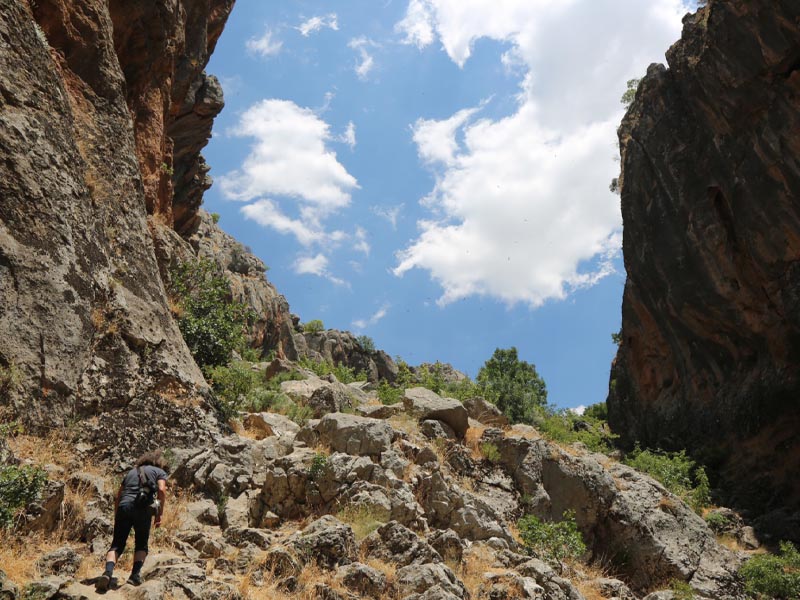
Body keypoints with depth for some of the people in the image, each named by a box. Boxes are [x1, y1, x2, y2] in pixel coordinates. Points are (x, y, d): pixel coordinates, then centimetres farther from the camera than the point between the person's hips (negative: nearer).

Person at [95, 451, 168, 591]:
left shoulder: (131, 472, 32)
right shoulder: (160, 471, 19)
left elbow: (118, 497, 27)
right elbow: (161, 490, 0)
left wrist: (116, 518, 30)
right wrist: (159, 514, 4)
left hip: (123, 507, 3)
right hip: (142, 508, -3)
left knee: (117, 544, 4)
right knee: (141, 544, 13)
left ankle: (108, 572, -18)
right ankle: (135, 574, -2)